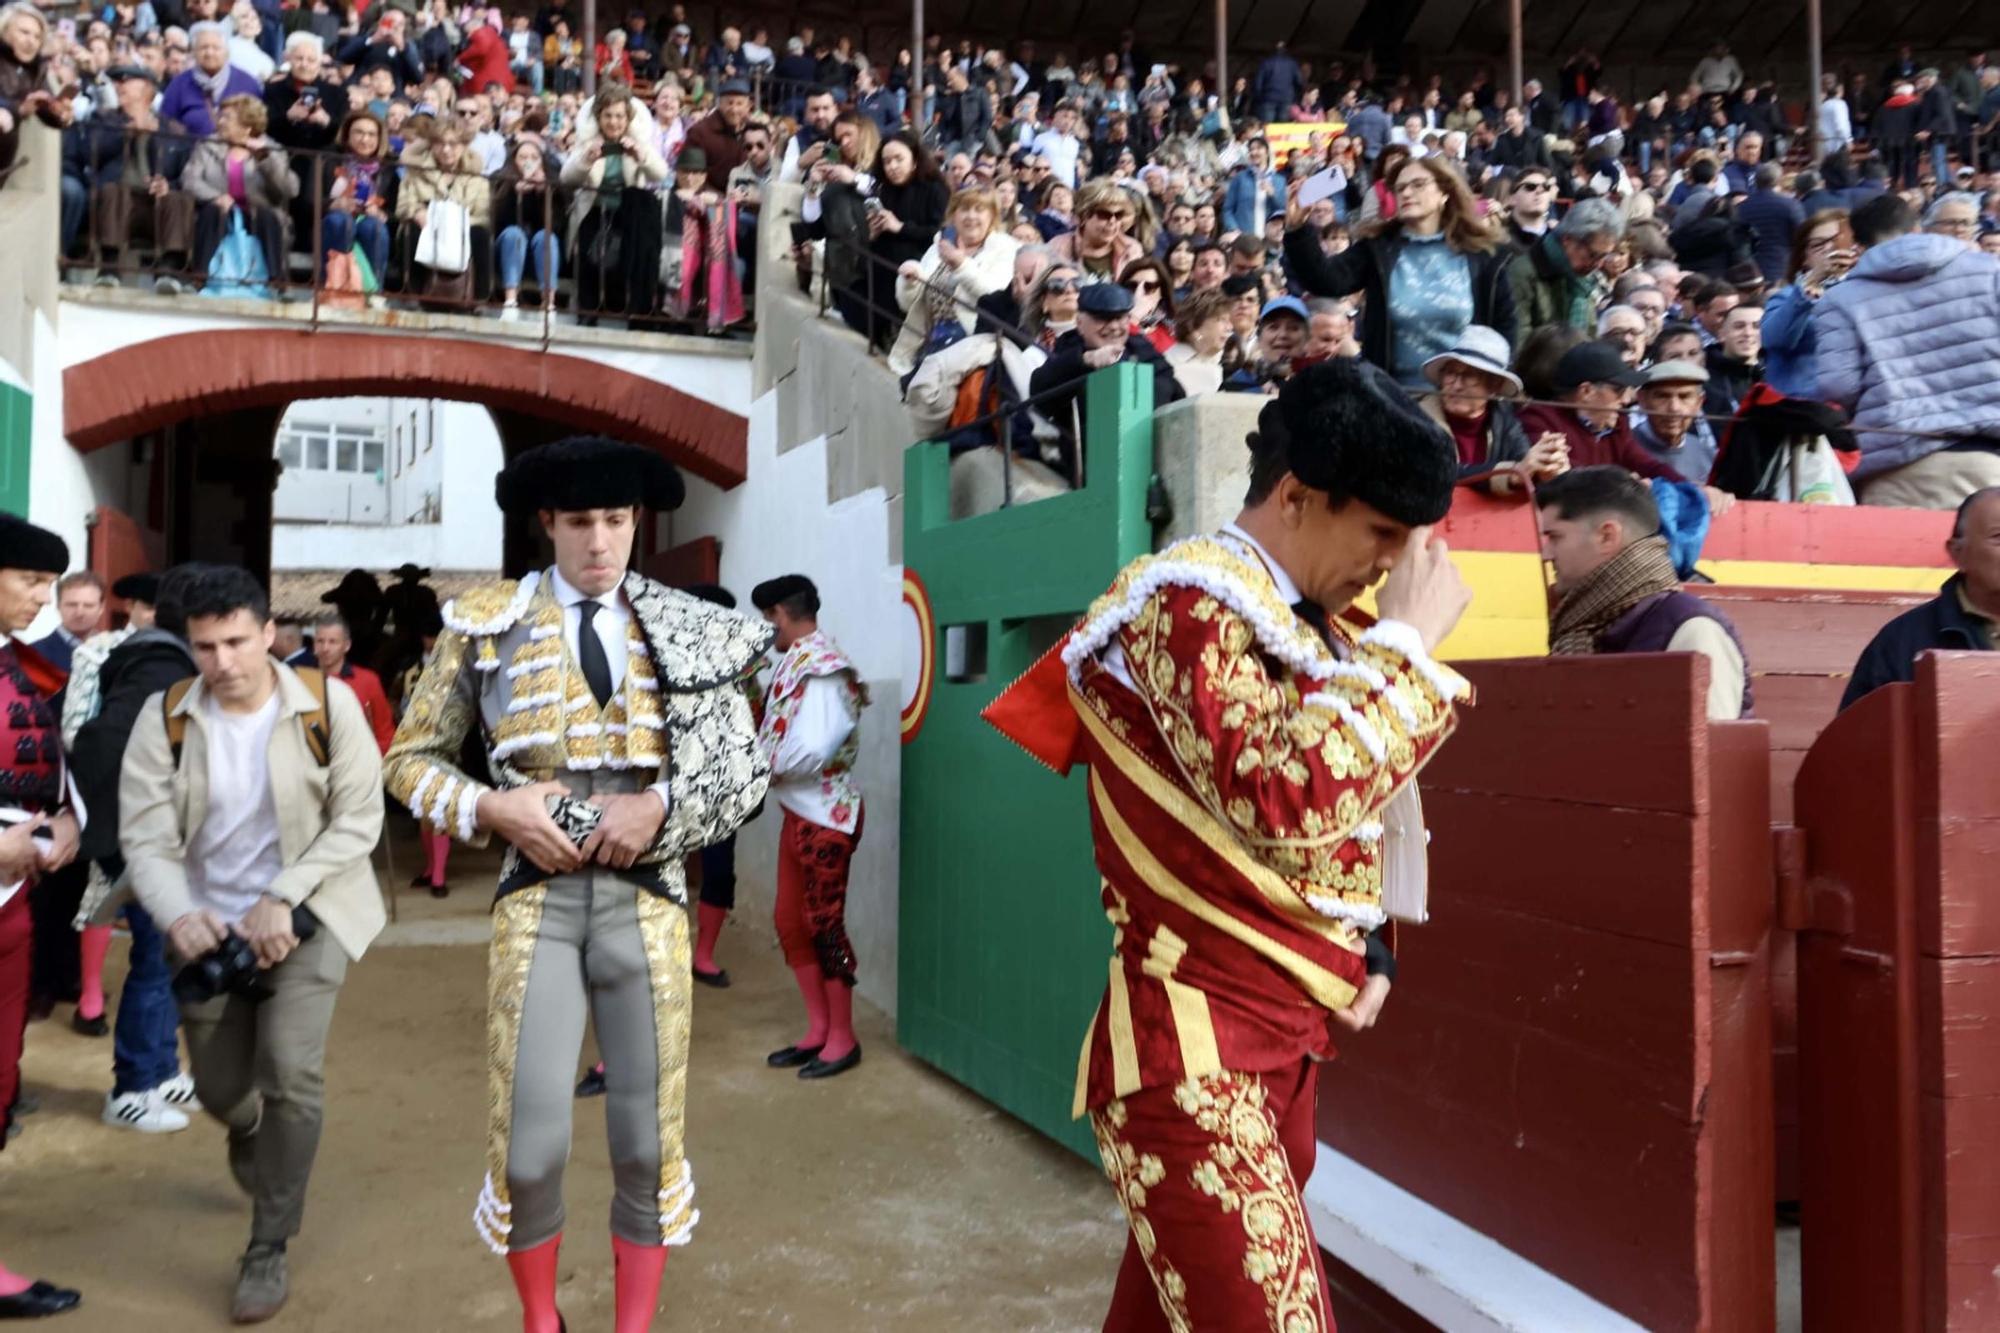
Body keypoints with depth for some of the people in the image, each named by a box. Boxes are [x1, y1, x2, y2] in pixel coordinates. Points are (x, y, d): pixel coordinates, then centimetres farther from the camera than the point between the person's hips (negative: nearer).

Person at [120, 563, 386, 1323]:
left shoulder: (328, 704, -14)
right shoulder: (165, 718, -9)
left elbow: (358, 819, -12)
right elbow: (144, 838, -12)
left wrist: (283, 898, -23)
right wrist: (178, 915, -31)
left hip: (306, 914, -2)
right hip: (211, 924, 3)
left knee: (291, 1069, -20)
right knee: (220, 1091, 13)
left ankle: (270, 1245, 2)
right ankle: (258, 1142, 53)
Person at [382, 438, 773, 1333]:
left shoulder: (687, 630, 4)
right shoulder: (487, 623, 1)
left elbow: (747, 768, 4)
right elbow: (410, 757, 8)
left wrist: (659, 806, -13)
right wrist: (491, 808, -10)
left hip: (645, 896, 1)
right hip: (538, 895, -1)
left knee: (650, 1142, 6)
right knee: (528, 1146, 0)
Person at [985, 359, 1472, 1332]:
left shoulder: (1304, 622, 15)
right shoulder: (1190, 600, -13)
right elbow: (1292, 799, -28)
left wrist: (1370, 947, 12)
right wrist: (1409, 638, -17)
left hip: (1288, 1040, 9)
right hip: (1194, 1048, -9)